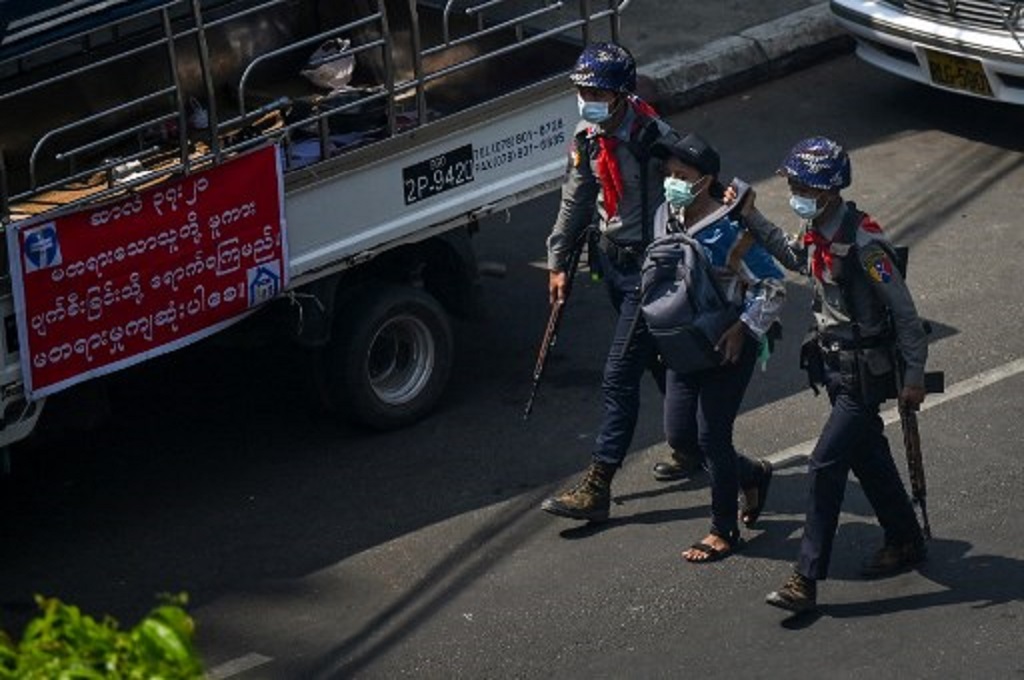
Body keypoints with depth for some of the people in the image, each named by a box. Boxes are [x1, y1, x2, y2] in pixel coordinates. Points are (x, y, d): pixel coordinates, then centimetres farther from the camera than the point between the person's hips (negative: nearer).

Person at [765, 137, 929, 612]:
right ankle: (906, 541, 38)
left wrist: (915, 375, -15)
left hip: (867, 373, -9)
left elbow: (903, 310, -19)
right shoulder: (816, 233, 1)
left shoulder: (863, 243, -25)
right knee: (868, 457, 20)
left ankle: (807, 579, -8)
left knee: (826, 464, -11)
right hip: (836, 365, 9)